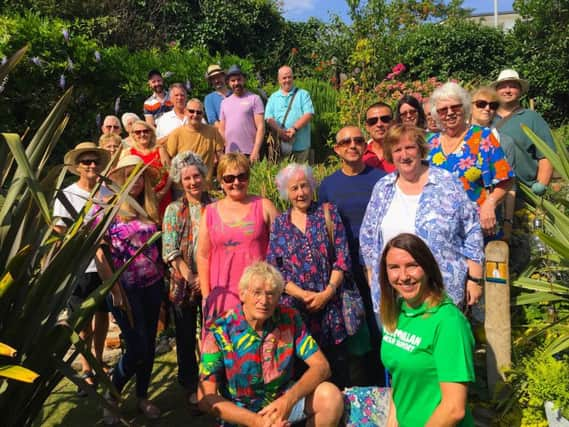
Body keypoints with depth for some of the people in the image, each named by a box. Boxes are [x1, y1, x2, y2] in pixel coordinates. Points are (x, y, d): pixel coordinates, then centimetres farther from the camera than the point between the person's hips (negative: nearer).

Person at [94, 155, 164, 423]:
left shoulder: (150, 209, 9)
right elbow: (99, 253, -10)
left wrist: (162, 277, 4)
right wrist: (115, 290, -14)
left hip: (152, 285, 5)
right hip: (125, 288, -5)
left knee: (149, 345, 12)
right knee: (137, 348, -3)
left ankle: (142, 397, 31)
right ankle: (111, 396, 22)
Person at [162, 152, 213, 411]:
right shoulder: (174, 210, 2)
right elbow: (170, 251, -6)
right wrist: (191, 278, -14)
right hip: (183, 282, 0)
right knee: (186, 336, 10)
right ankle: (190, 387, 28)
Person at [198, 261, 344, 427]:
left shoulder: (289, 319, -8)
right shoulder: (219, 332, -16)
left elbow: (321, 366, -11)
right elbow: (206, 397, -17)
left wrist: (289, 399, -28)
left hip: (283, 399, 3)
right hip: (240, 412, -3)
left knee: (330, 396, -20)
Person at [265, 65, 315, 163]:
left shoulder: (303, 94, 11)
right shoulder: (273, 97, 16)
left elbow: (308, 114, -3)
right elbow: (269, 118, 4)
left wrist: (294, 128, -16)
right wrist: (280, 131, -14)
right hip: (279, 145, 2)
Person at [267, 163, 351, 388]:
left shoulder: (328, 213, 6)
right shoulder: (280, 224, 9)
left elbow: (342, 258, -1)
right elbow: (273, 268, 3)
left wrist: (327, 293, -11)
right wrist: (302, 294, -9)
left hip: (330, 304, -1)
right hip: (295, 308, 1)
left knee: (337, 367, 3)